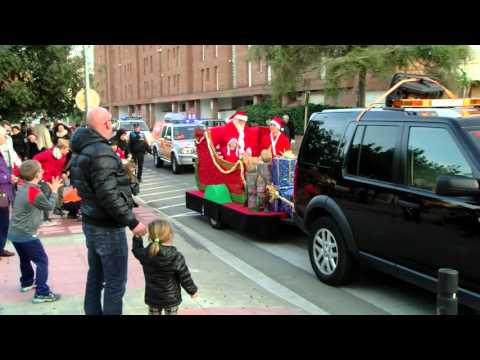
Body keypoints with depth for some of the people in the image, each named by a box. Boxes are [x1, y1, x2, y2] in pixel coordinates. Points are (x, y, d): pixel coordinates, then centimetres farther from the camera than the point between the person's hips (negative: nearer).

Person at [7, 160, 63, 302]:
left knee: (25, 258, 27)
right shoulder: (35, 192, -20)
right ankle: (42, 293, -6)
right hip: (26, 235, -9)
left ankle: (26, 283, 44)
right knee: (42, 261, -3)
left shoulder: (22, 189, 6)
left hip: (14, 233, 9)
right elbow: (50, 206, -5)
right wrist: (54, 191, 6)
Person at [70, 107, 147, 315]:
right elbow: (108, 195, -28)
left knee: (95, 276, 20)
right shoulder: (102, 152, -22)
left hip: (91, 223, 10)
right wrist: (132, 222, -23)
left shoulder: (82, 151, 9)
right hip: (108, 227, -10)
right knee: (115, 283, 0)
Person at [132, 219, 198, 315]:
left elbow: (137, 250, 12)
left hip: (152, 297, 3)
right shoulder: (176, 257, -23)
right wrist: (193, 290, 0)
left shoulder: (145, 254, -14)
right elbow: (185, 277, -14)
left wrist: (137, 237, 19)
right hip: (171, 298, -3)